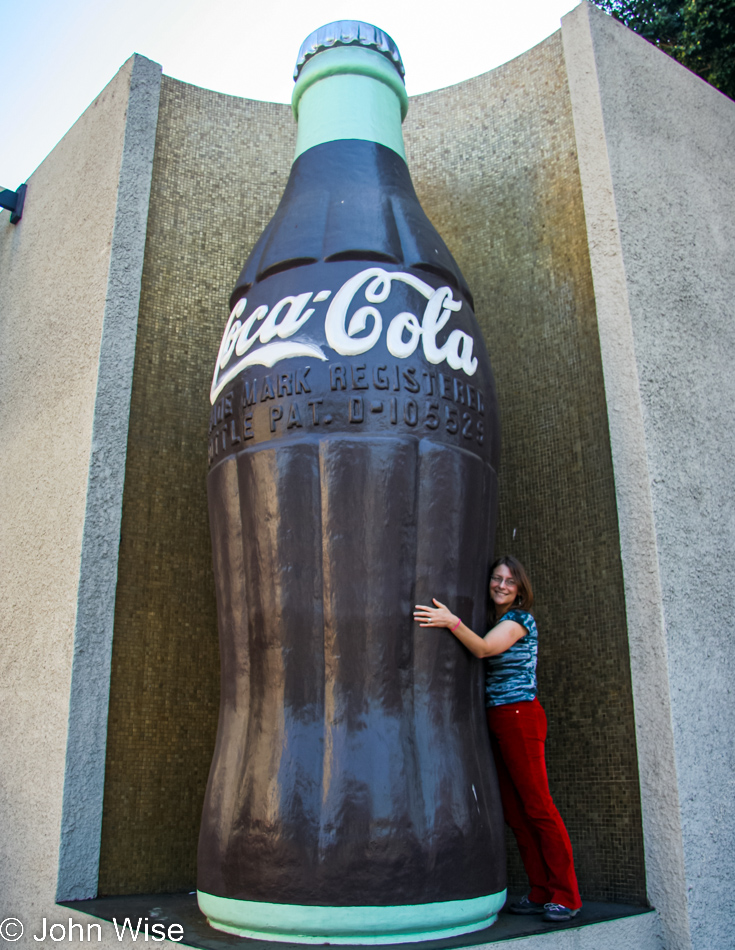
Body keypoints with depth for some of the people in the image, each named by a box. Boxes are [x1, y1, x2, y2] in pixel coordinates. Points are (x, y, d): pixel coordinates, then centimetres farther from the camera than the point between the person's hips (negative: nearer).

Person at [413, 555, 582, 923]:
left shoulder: (520, 619, -6)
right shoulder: (494, 621, 19)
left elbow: (484, 648, -22)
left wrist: (452, 622, -35)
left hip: (519, 716, -8)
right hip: (496, 720, 8)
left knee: (537, 806, -6)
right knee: (514, 812, 8)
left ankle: (566, 897, 3)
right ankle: (540, 893, 17)